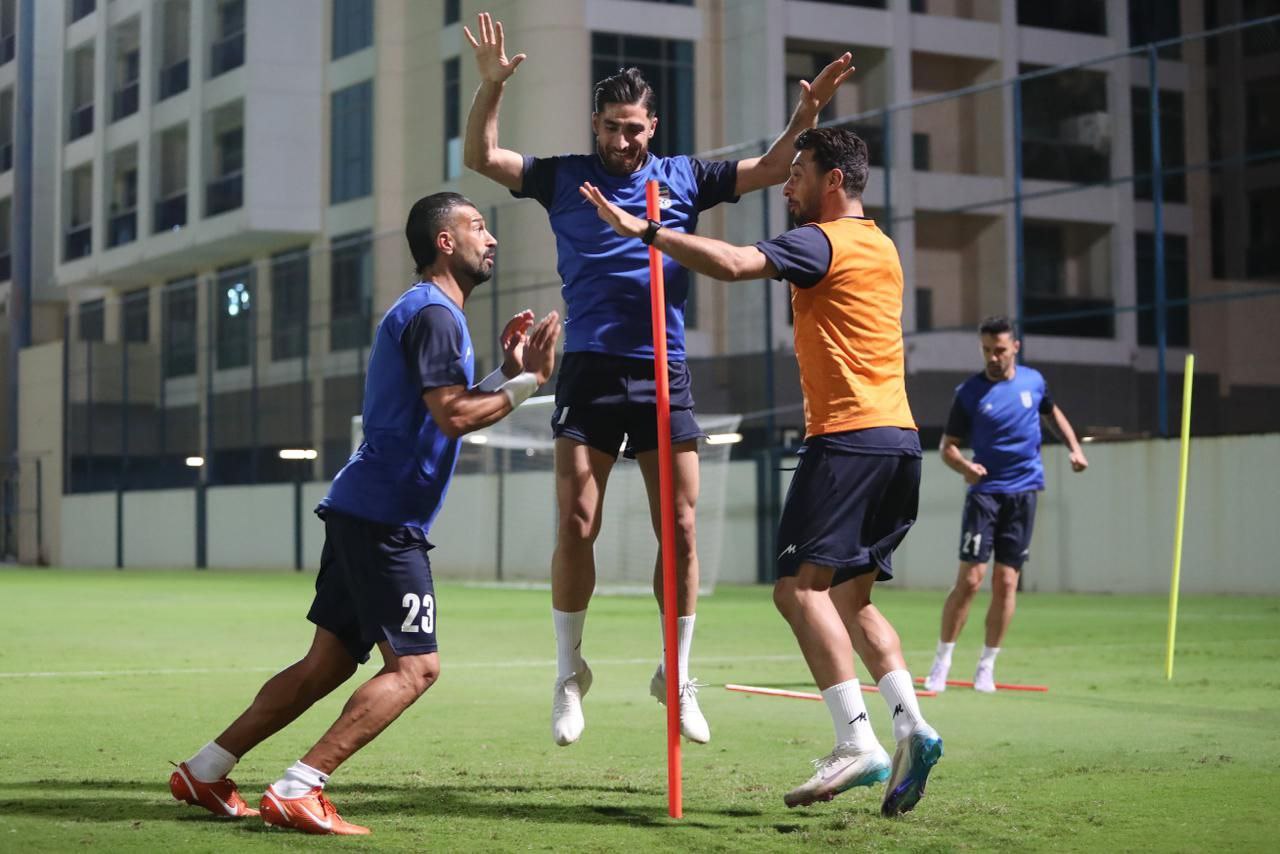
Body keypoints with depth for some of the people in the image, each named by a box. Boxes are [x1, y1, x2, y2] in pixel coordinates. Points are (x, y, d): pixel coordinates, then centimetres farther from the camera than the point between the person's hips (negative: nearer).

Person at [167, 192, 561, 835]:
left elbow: (447, 408, 25)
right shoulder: (434, 314, -11)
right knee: (415, 665, -10)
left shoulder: (427, 312, 22)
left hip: (362, 511, 10)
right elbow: (453, 416, -21)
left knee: (328, 662, 12)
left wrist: (507, 370, 16)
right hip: (385, 517, -10)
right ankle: (295, 792, -14)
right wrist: (527, 382, -13)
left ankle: (204, 772, 15)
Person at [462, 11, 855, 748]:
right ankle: (570, 674, 9)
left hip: (664, 374, 1)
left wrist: (808, 113, -7)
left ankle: (677, 676, 13)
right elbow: (481, 158, 2)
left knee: (681, 528, 0)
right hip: (590, 373, -1)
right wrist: (492, 85, -13)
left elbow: (773, 168, 9)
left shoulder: (684, 179, 10)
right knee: (576, 525, -6)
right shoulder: (564, 177, 8)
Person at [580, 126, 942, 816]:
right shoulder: (881, 247, 20)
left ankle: (857, 742, -21)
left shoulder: (822, 242, -7)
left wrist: (645, 230, -14)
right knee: (851, 598, 12)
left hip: (848, 439, -9)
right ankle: (911, 727, -1)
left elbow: (731, 263, -22)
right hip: (898, 438, 9)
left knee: (800, 585, -12)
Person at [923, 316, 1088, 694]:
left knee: (1006, 582, 1)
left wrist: (1074, 447, 11)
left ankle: (987, 666, 10)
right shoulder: (969, 392, -4)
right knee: (969, 579, -11)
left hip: (1023, 492, 3)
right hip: (985, 491, -3)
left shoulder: (1033, 380, 5)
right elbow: (948, 446, -2)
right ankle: (942, 661, 0)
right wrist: (964, 466, -24)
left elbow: (1052, 412, 25)